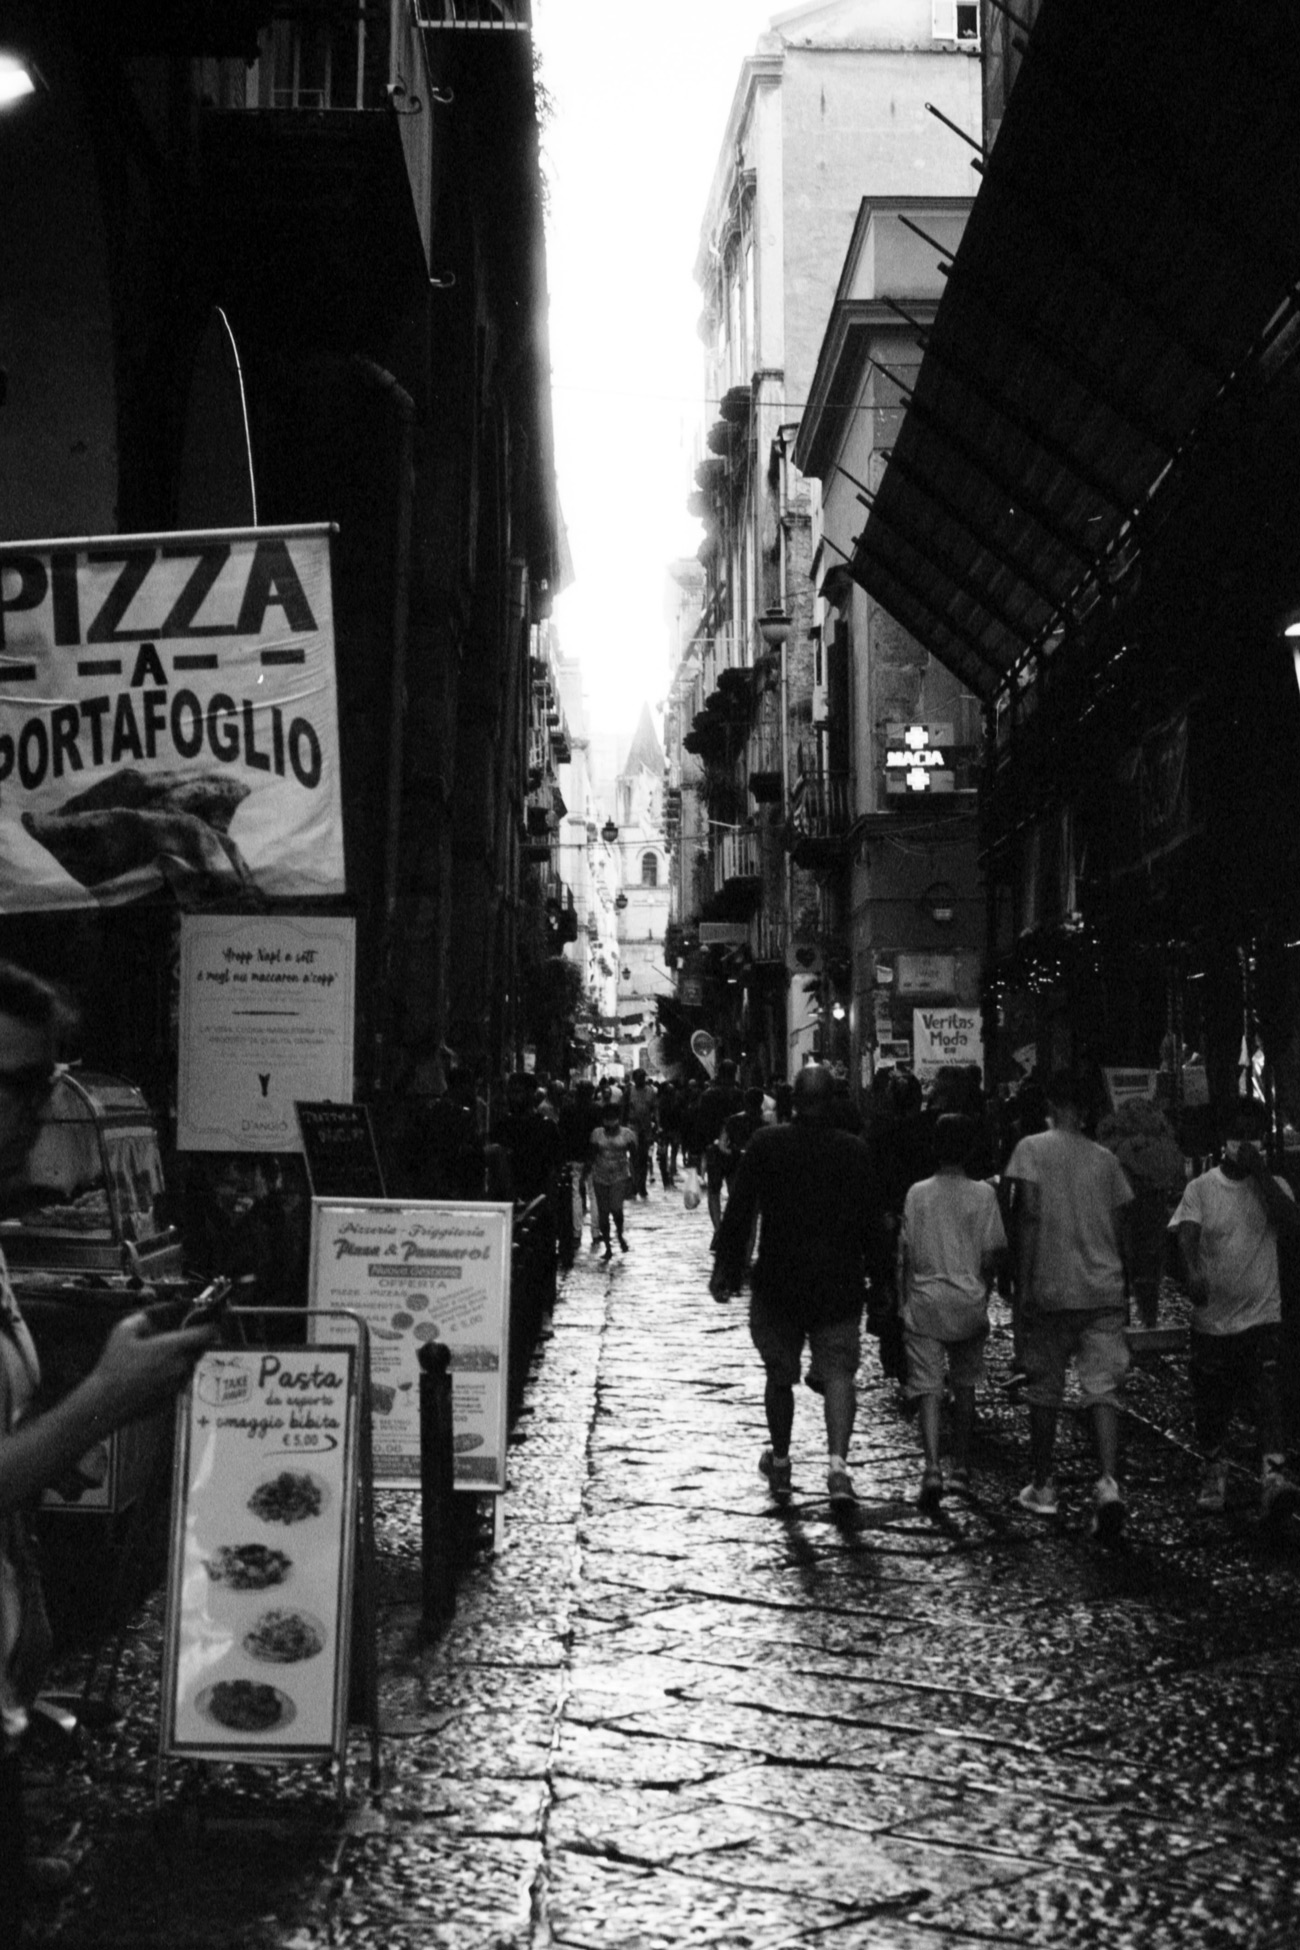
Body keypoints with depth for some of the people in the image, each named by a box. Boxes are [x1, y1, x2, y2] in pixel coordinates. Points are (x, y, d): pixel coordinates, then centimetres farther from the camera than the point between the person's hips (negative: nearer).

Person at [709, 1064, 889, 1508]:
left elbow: (739, 1212, -3)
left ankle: (780, 1462, 27)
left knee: (779, 1375, 14)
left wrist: (725, 1269, 4)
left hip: (777, 1281, 0)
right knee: (838, 1372, 1)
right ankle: (837, 1460, -18)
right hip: (839, 1284, 0)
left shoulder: (765, 1144, -4)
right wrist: (878, 1277, 11)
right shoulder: (854, 1151, -2)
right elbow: (872, 1223, 1)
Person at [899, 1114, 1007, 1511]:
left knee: (928, 1389, -4)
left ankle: (932, 1469, -21)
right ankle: (961, 1467, 26)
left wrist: (905, 1299, 11)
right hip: (969, 1303, 1)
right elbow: (991, 1254, -2)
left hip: (925, 1302, -1)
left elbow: (905, 1254, 1)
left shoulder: (917, 1193, -2)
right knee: (964, 1386, 18)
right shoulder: (983, 1194, -3)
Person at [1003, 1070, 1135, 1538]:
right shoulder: (1106, 1159, 9)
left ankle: (1042, 1487, 21)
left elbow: (1030, 1216, -11)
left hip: (1052, 1289, -2)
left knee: (1045, 1390, 12)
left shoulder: (1033, 1149, -2)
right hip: (1105, 1289, 2)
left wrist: (1024, 1284, -8)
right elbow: (1121, 1228, 11)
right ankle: (1108, 1483, -22)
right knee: (1103, 1389, -3)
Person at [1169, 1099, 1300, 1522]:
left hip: (1262, 1316, 0)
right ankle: (1214, 1470, 31)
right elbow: (1186, 1233, -15)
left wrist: (1261, 1173, -16)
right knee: (1210, 1405, 10)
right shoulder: (1201, 1188, -1)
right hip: (1212, 1319, 1)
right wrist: (1193, 1270, -36)